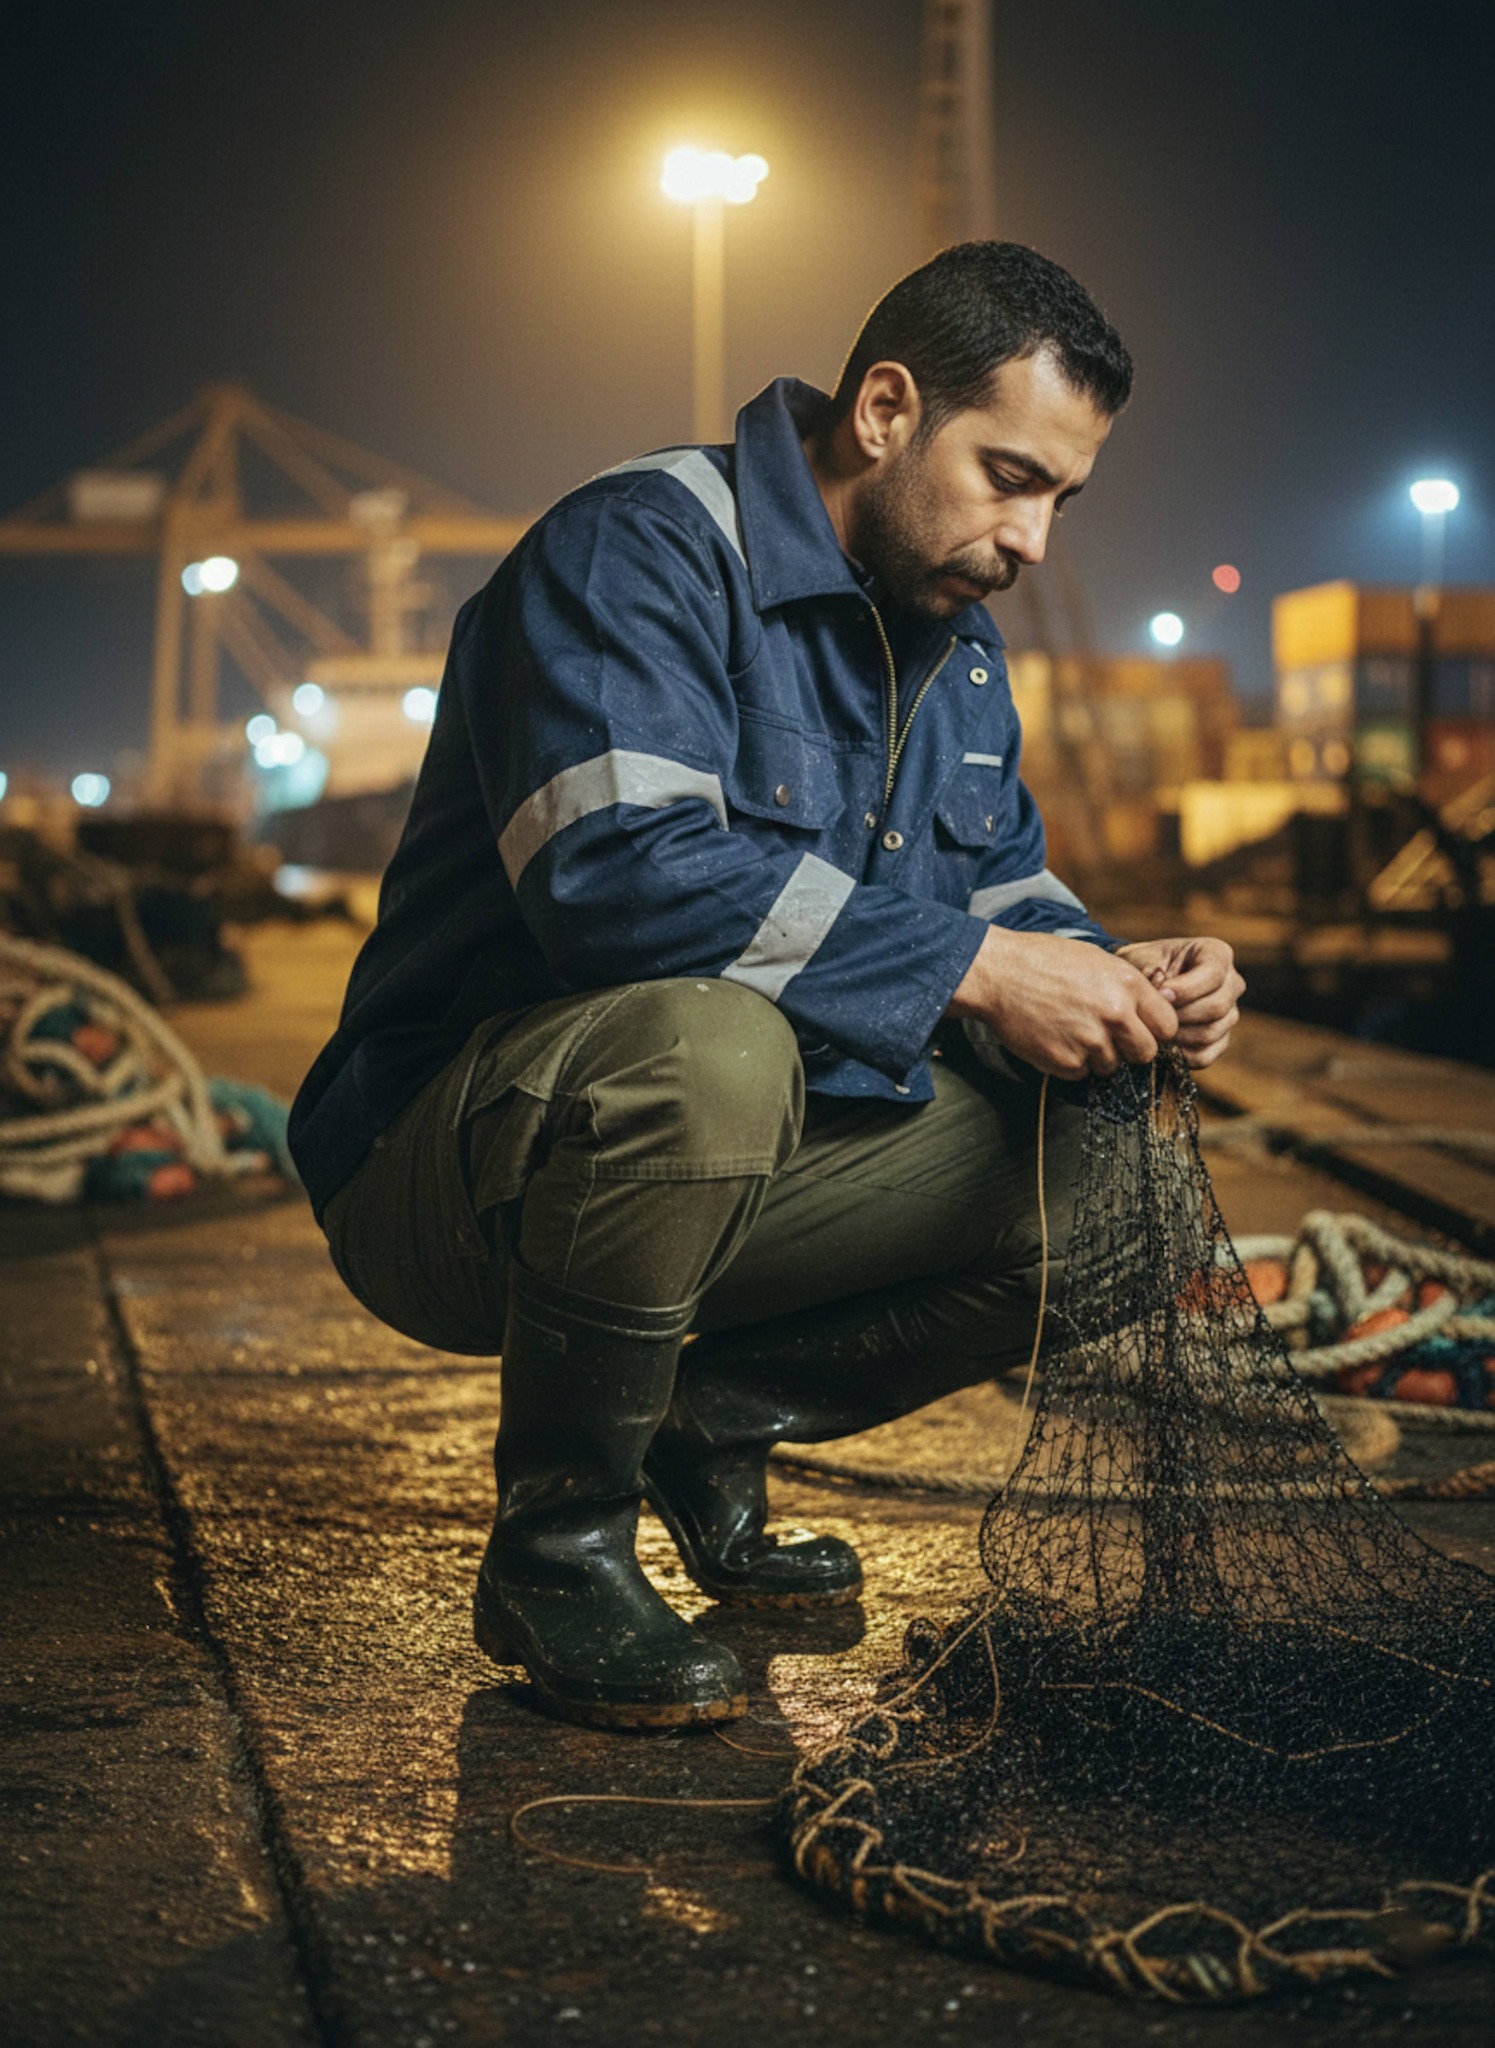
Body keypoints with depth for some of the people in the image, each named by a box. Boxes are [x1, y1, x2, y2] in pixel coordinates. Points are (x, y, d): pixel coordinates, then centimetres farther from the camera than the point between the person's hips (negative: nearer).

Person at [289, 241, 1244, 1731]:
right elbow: (622, 869, -32)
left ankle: (712, 1419, 9)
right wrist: (967, 968, -30)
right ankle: (554, 1540, -17)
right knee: (706, 1044, -40)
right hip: (448, 1172, -8)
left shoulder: (955, 643, 12)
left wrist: (1115, 983, -10)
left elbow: (1002, 885, 14)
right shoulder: (638, 549, -17)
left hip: (733, 1161, 8)